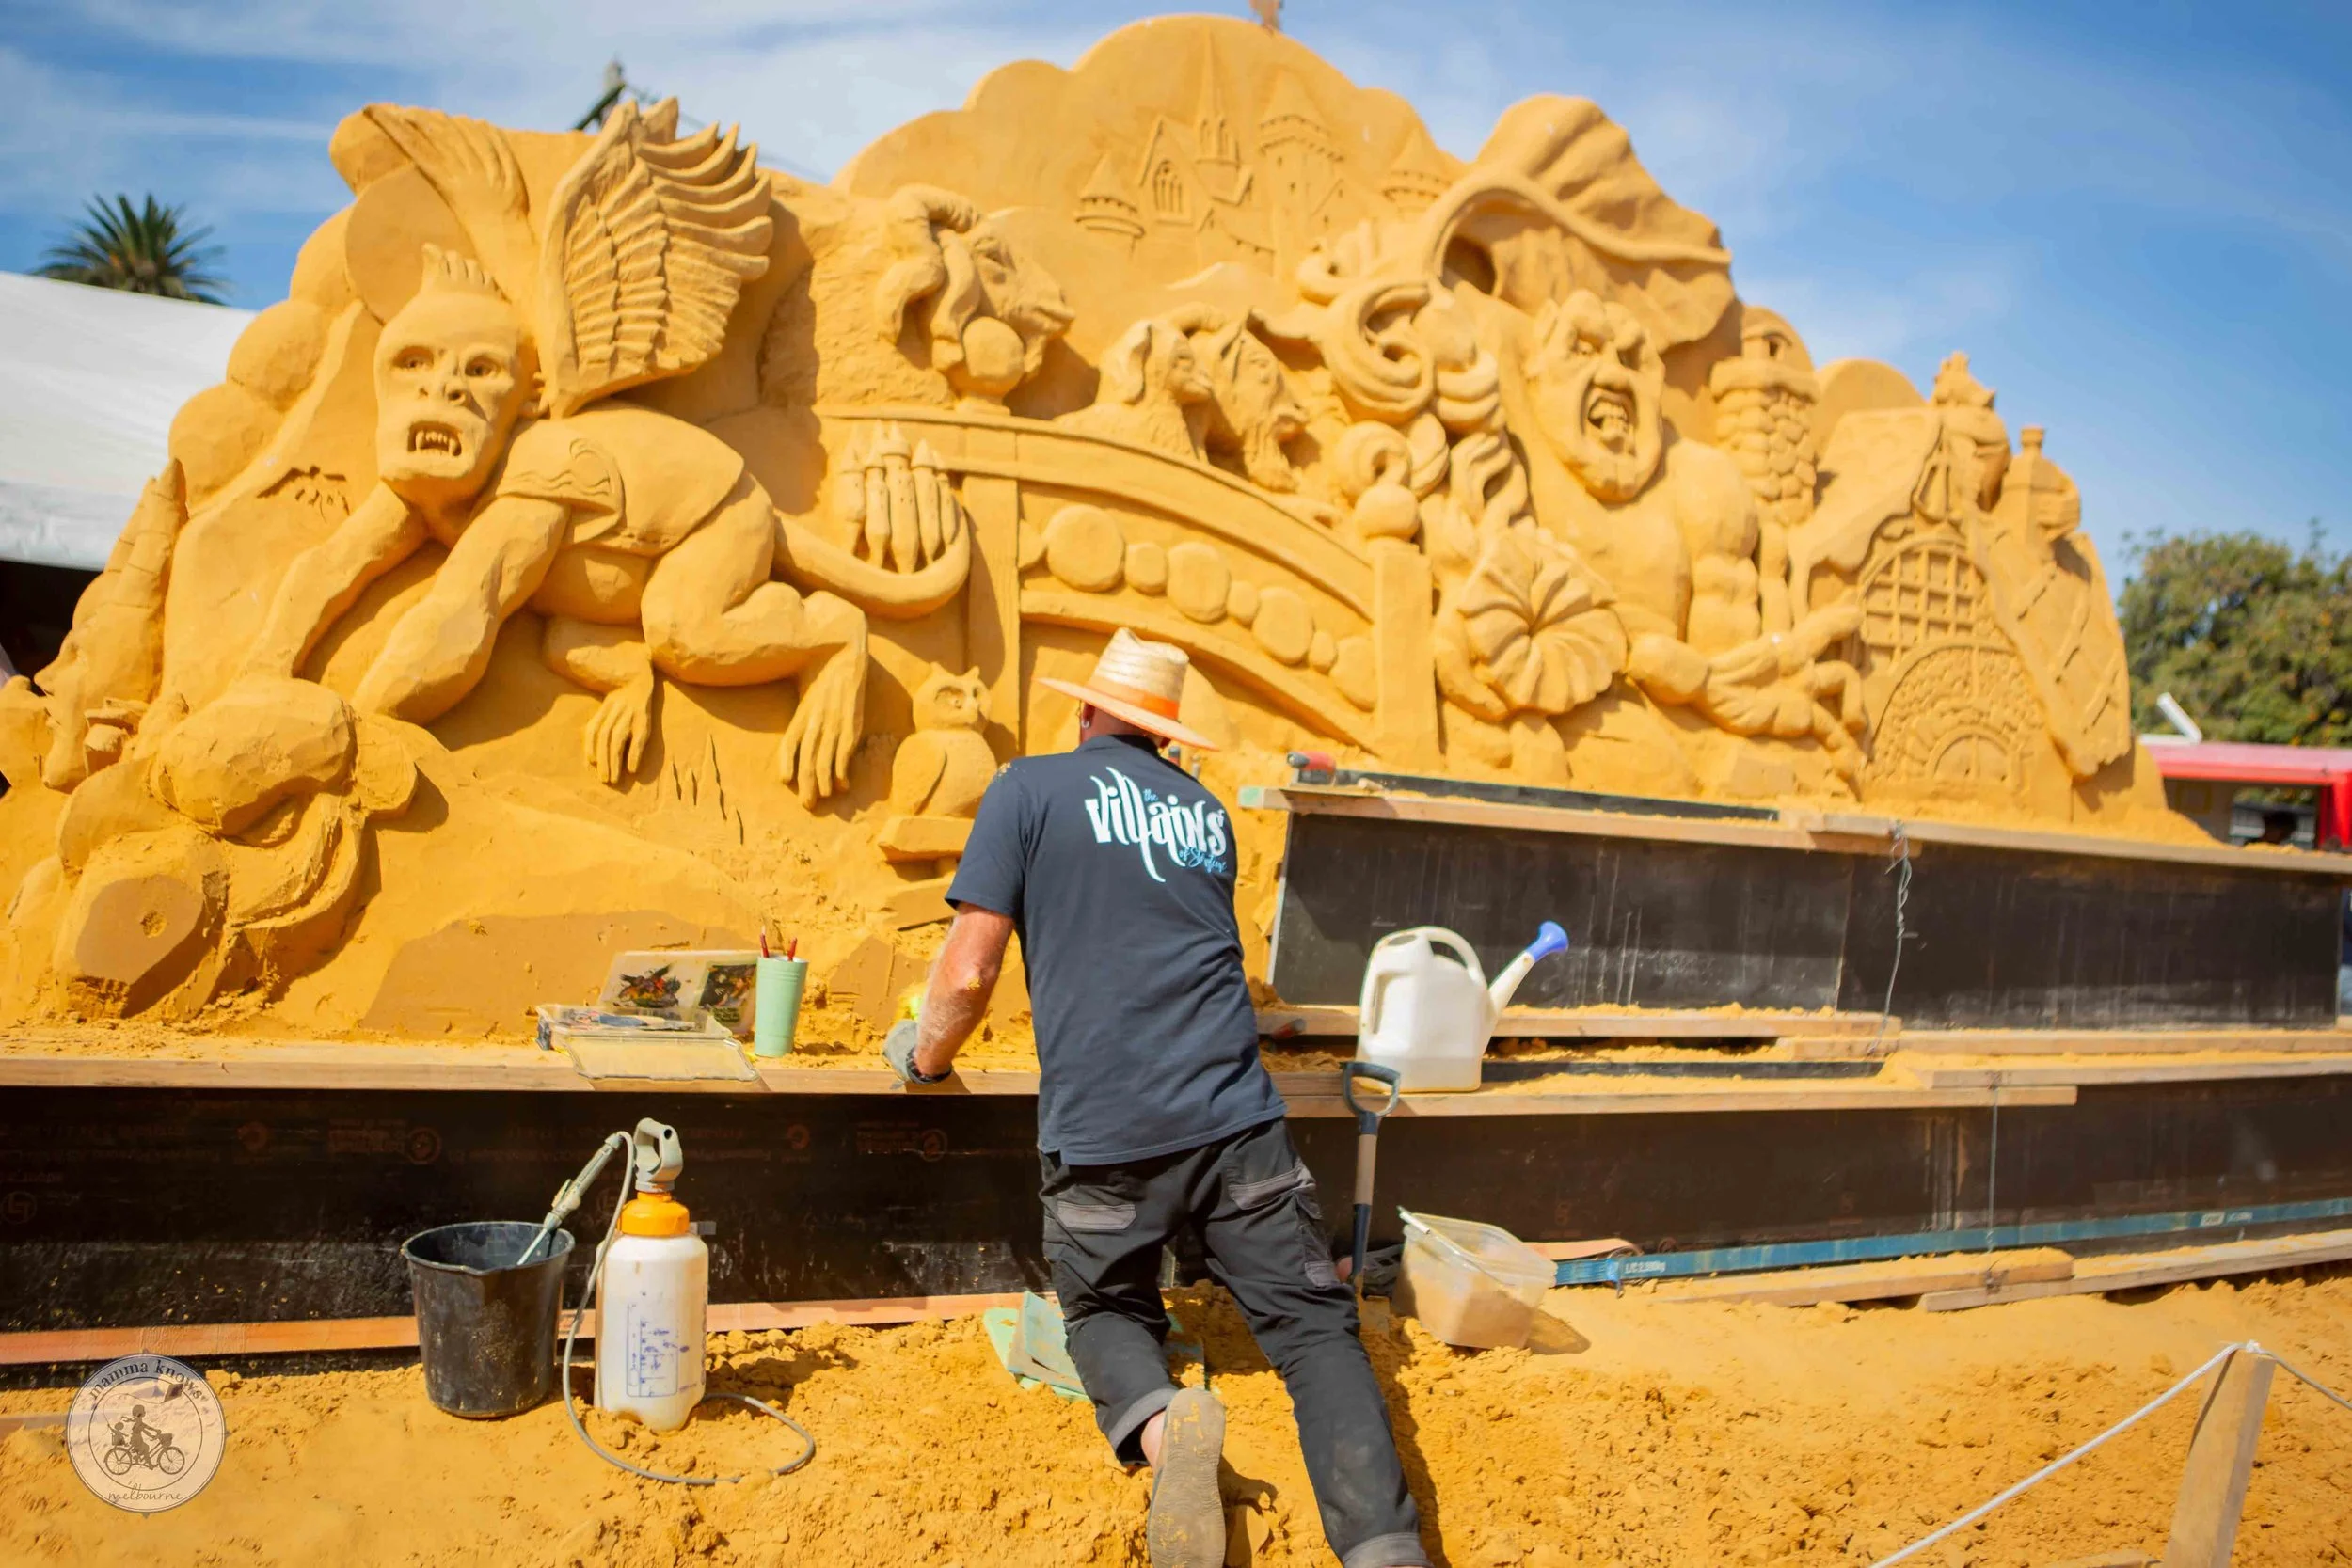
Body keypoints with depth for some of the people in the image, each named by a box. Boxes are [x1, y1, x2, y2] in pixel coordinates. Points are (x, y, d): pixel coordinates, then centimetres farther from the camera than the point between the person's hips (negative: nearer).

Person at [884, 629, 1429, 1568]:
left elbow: (970, 971, -2)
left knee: (1107, 1310, 20)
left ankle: (1157, 1419, -12)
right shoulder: (1207, 811, 19)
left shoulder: (1030, 789, 4)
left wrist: (924, 1056, 17)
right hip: (1234, 1116, 3)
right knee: (1312, 1322, 6)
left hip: (1100, 1129, -2)